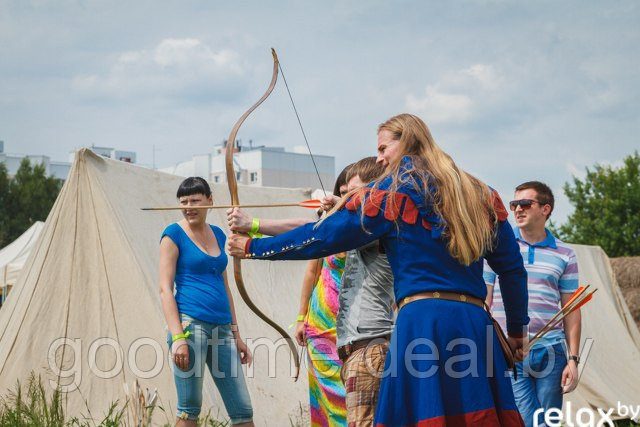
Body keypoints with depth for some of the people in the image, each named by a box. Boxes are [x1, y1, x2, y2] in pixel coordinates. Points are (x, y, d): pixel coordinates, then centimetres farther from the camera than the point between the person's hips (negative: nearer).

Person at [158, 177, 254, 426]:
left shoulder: (217, 235, 17)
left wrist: (236, 336, 20)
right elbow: (165, 288, -7)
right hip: (191, 325, -6)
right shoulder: (174, 235, -1)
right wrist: (177, 337, -16)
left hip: (221, 329, 6)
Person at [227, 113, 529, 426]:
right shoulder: (481, 195, 17)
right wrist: (517, 329, 26)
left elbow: (323, 236, 4)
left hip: (422, 319, -4)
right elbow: (512, 267, 17)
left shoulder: (392, 191, 4)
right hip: (475, 323, 5)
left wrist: (253, 247, 13)